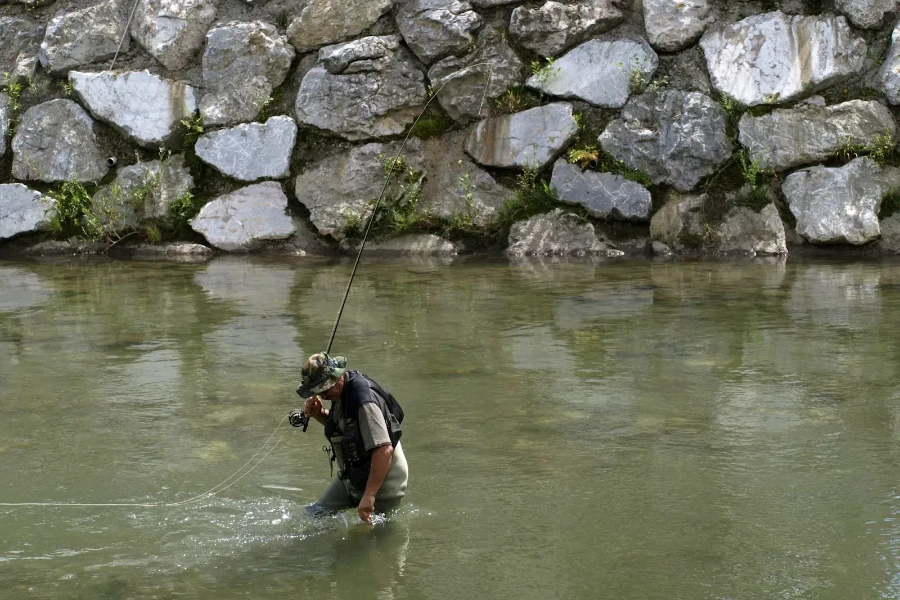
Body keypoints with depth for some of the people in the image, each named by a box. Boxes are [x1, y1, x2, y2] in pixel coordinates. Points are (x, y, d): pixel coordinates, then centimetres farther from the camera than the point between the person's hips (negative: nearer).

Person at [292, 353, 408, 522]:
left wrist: (369, 495, -35)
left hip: (382, 480, -9)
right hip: (352, 476, 10)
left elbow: (384, 450, -35)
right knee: (315, 515, 10)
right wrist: (318, 413, -1)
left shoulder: (364, 400, -30)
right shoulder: (341, 392, -1)